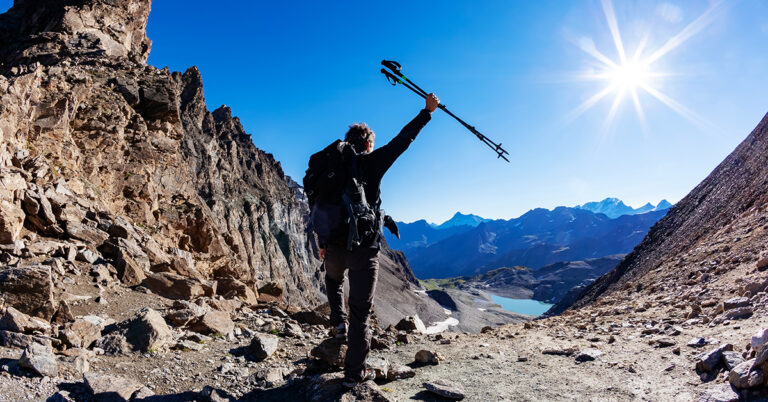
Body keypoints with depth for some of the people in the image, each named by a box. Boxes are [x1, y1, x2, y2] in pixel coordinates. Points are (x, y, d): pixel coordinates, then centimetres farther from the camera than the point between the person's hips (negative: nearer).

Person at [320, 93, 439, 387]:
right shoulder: (372, 163, -4)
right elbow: (403, 140, 2)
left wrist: (324, 241, 21)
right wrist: (427, 111, 13)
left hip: (335, 245, 5)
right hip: (363, 248, -4)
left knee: (333, 278, 39)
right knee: (360, 312, 5)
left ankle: (338, 322, 27)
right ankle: (354, 373, 13)